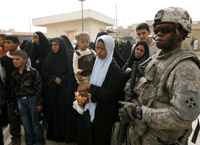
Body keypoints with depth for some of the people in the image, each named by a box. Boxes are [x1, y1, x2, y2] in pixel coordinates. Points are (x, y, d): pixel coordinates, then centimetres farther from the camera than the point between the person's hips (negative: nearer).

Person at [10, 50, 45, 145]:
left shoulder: (33, 71, -9)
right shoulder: (13, 74, 5)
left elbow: (38, 88, -9)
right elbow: (13, 91, 10)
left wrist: (39, 103, -10)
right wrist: (15, 106, 12)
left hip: (32, 99, -4)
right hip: (20, 101, 4)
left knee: (35, 122, 6)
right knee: (26, 123, 13)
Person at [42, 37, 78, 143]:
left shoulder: (67, 57, -2)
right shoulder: (49, 58, 6)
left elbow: (71, 73, 0)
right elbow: (45, 73, 6)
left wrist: (61, 79, -8)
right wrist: (54, 78, -10)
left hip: (65, 90, -2)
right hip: (52, 90, 2)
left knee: (66, 111, 2)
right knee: (54, 112, 8)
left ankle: (67, 134, 20)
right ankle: (55, 134, 26)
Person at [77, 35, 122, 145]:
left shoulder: (114, 69, -16)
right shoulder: (95, 63, 3)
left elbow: (109, 93, -20)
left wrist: (89, 87, -20)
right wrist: (84, 88, -8)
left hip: (103, 112, -5)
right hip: (89, 107, 5)